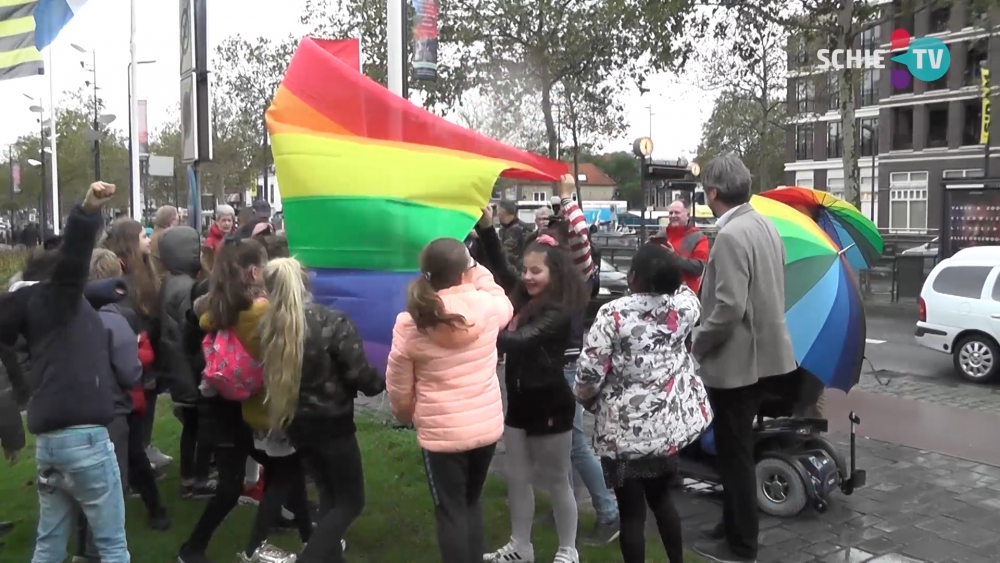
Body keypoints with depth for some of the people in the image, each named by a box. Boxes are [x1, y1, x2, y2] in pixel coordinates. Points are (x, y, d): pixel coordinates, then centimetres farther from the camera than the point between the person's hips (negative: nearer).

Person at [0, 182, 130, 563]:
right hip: (81, 434, -8)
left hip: (48, 437, 9)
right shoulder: (55, 297, -8)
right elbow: (71, 260, -25)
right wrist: (87, 211, -42)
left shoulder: (36, 304, 16)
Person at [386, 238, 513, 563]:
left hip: (441, 431, -3)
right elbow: (507, 306, 18)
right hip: (488, 426, 3)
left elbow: (398, 386, -5)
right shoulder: (487, 305, -9)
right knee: (471, 502, 23)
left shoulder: (411, 322, -14)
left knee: (450, 512, 11)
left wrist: (406, 415, 15)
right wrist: (477, 271, 16)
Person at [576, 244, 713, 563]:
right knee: (661, 496, 26)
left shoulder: (613, 314, -17)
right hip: (673, 420, 6)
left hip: (626, 428, -6)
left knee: (631, 510, 7)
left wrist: (587, 400, 3)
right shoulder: (685, 303, -4)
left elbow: (589, 373, -16)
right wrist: (667, 265, 24)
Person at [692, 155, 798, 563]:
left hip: (735, 361, -9)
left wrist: (697, 343, -13)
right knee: (737, 451, 21)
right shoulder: (764, 225, 8)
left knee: (734, 454, 4)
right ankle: (735, 525, 34)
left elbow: (730, 306, -27)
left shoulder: (731, 235, -22)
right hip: (759, 354, 10)